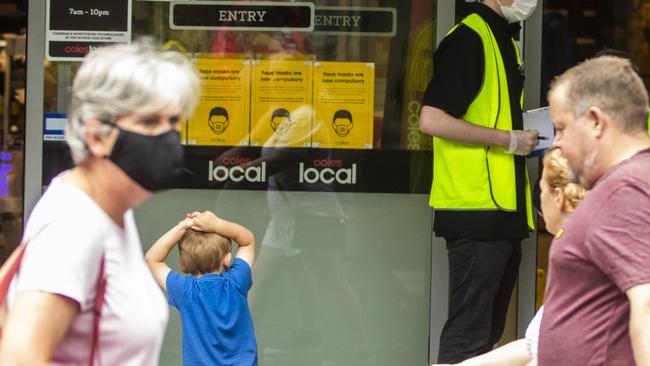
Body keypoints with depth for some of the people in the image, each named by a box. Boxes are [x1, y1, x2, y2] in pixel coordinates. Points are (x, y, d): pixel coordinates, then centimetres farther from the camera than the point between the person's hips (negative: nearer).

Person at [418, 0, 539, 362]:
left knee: (487, 332, 13)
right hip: (476, 210, -9)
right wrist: (508, 139, -15)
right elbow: (432, 119, -21)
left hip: (503, 210, 9)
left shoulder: (505, 41, 17)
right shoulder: (468, 38, -13)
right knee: (468, 334, -7)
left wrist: (527, 139, 10)